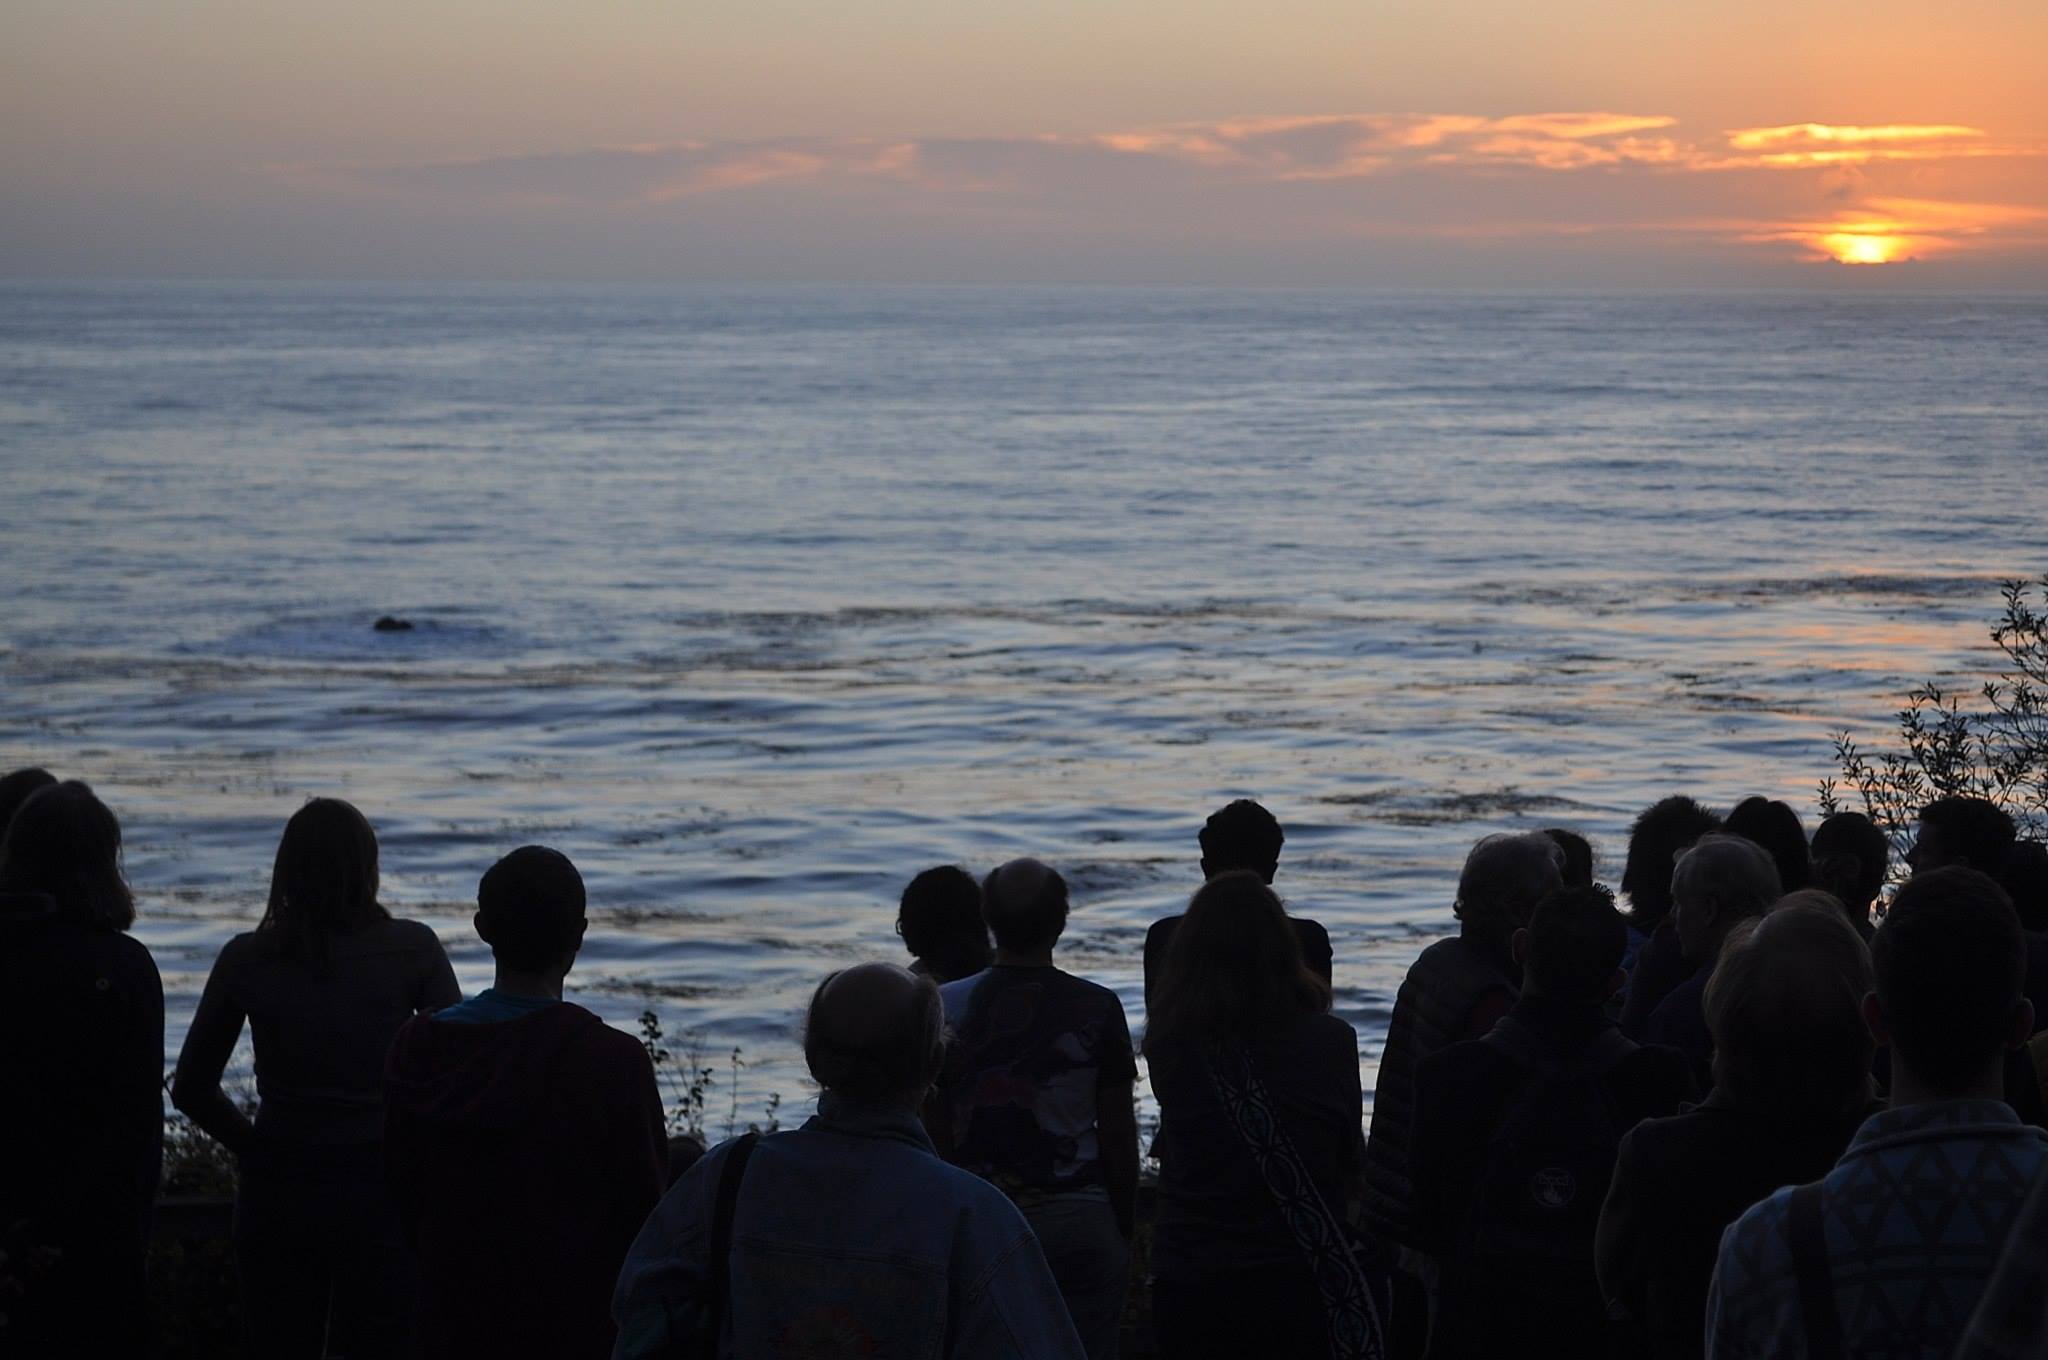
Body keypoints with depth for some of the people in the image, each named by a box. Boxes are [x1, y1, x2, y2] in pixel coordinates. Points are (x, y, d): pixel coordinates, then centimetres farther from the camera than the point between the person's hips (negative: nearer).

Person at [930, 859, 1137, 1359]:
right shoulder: (1097, 1008, -5)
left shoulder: (946, 1008, -1)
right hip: (1078, 1220, -1)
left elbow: (934, 1134, 2)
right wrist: (1125, 1227, 8)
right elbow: (1118, 1134, -2)